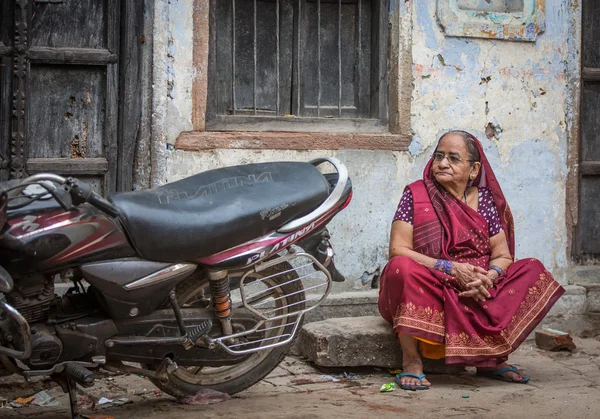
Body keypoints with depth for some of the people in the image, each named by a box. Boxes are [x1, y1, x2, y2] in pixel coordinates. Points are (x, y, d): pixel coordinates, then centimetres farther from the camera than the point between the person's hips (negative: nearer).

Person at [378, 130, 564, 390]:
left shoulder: (485, 199, 8)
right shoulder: (415, 195, -1)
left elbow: (503, 255, 3)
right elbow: (397, 250, -12)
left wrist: (488, 278, -21)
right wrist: (452, 268, -21)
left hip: (477, 293, 4)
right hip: (428, 293, -3)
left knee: (534, 272, -10)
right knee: (403, 267, -34)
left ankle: (493, 358, -5)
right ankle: (411, 360, -24)